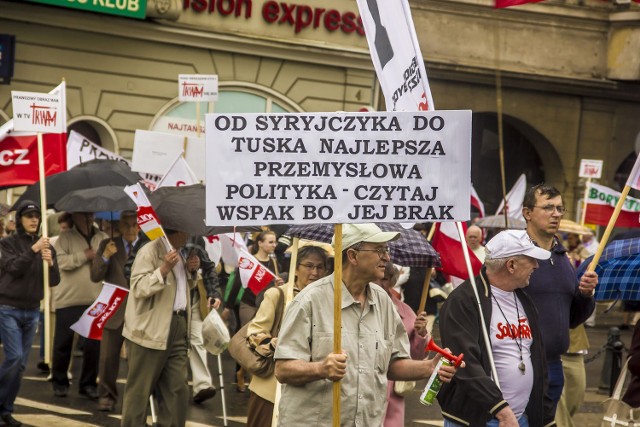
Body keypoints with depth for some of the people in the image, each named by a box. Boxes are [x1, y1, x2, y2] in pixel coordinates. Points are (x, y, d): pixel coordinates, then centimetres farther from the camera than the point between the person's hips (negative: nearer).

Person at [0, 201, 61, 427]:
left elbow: (54, 281, 2)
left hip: (32, 311, 4)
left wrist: (50, 263, -18)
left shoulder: (46, 246, 6)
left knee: (21, 363, 5)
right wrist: (33, 250, -28)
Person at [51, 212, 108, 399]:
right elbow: (60, 261, -16)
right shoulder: (65, 237, -1)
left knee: (93, 345, 4)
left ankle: (88, 383, 17)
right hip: (68, 300, -2)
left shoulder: (103, 238, 9)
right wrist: (85, 255, -14)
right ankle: (59, 382, 21)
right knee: (63, 343, 5)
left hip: (95, 300, 3)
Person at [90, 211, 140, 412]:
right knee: (108, 356, 0)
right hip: (114, 311, 0)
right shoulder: (107, 245, 6)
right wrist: (105, 256, -16)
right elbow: (95, 276, -2)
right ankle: (106, 395, 12)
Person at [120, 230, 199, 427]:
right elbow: (139, 288, -20)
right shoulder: (150, 251, -13)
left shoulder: (180, 252, 15)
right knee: (140, 389, 1)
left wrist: (191, 271, 7)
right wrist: (164, 269, -30)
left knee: (177, 388, 7)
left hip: (178, 327, 8)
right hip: (151, 330, -8)